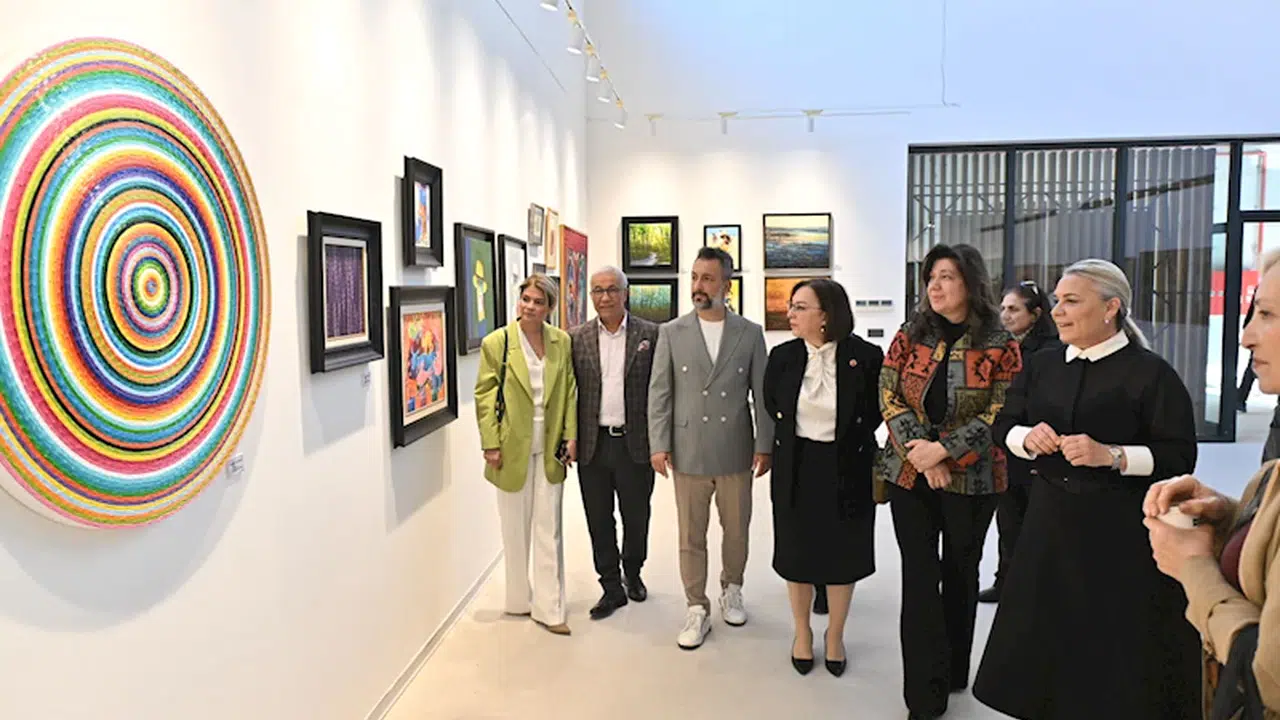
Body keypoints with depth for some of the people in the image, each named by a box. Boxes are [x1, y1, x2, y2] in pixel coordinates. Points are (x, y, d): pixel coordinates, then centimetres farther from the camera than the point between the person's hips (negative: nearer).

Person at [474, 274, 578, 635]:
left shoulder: (562, 342, 2)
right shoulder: (496, 343, -5)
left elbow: (570, 392, 7)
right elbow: (485, 397, -4)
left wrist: (571, 436, -1)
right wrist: (491, 445, -9)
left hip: (550, 449, 2)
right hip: (512, 447, -2)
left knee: (549, 528, 5)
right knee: (515, 528, 11)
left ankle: (549, 608, 12)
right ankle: (519, 599, 28)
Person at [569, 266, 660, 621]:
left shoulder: (650, 335, 0)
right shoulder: (577, 338, 4)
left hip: (635, 443, -1)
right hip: (593, 445, 1)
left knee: (636, 517, 12)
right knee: (599, 520, 9)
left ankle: (632, 574, 37)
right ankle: (612, 588, 24)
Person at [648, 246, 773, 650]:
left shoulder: (750, 333, 1)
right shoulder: (671, 333, 1)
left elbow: (762, 393, 3)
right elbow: (659, 393, 1)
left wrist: (764, 445, -1)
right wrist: (659, 445, -4)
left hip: (735, 452, 1)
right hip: (688, 452, 0)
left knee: (736, 531, 14)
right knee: (691, 537, 7)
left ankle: (731, 590, 38)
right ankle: (697, 610, 21)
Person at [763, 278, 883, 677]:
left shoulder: (865, 357, -15)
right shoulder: (783, 356, -6)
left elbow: (876, 410, 1)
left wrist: (850, 439, 2)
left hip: (847, 469, -2)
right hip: (795, 468, 2)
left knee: (841, 552, 12)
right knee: (797, 551, 14)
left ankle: (835, 635, 34)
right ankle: (802, 633, 35)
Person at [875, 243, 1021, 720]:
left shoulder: (1000, 345, -4)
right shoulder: (909, 336, 2)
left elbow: (1001, 413, -10)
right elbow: (889, 397, -3)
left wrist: (944, 450, -19)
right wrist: (918, 451, -16)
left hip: (972, 478, -1)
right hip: (910, 473, 1)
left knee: (961, 574, 14)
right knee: (919, 578, 1)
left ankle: (955, 671, 34)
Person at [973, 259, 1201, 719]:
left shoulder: (1150, 372, -9)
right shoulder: (1042, 366, 7)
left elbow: (1180, 456, -10)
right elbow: (1003, 426, 11)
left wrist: (1111, 455, -23)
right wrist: (1027, 437, -10)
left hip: (1123, 528, -5)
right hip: (1050, 518, 5)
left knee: (1118, 640, 6)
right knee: (1045, 631, 13)